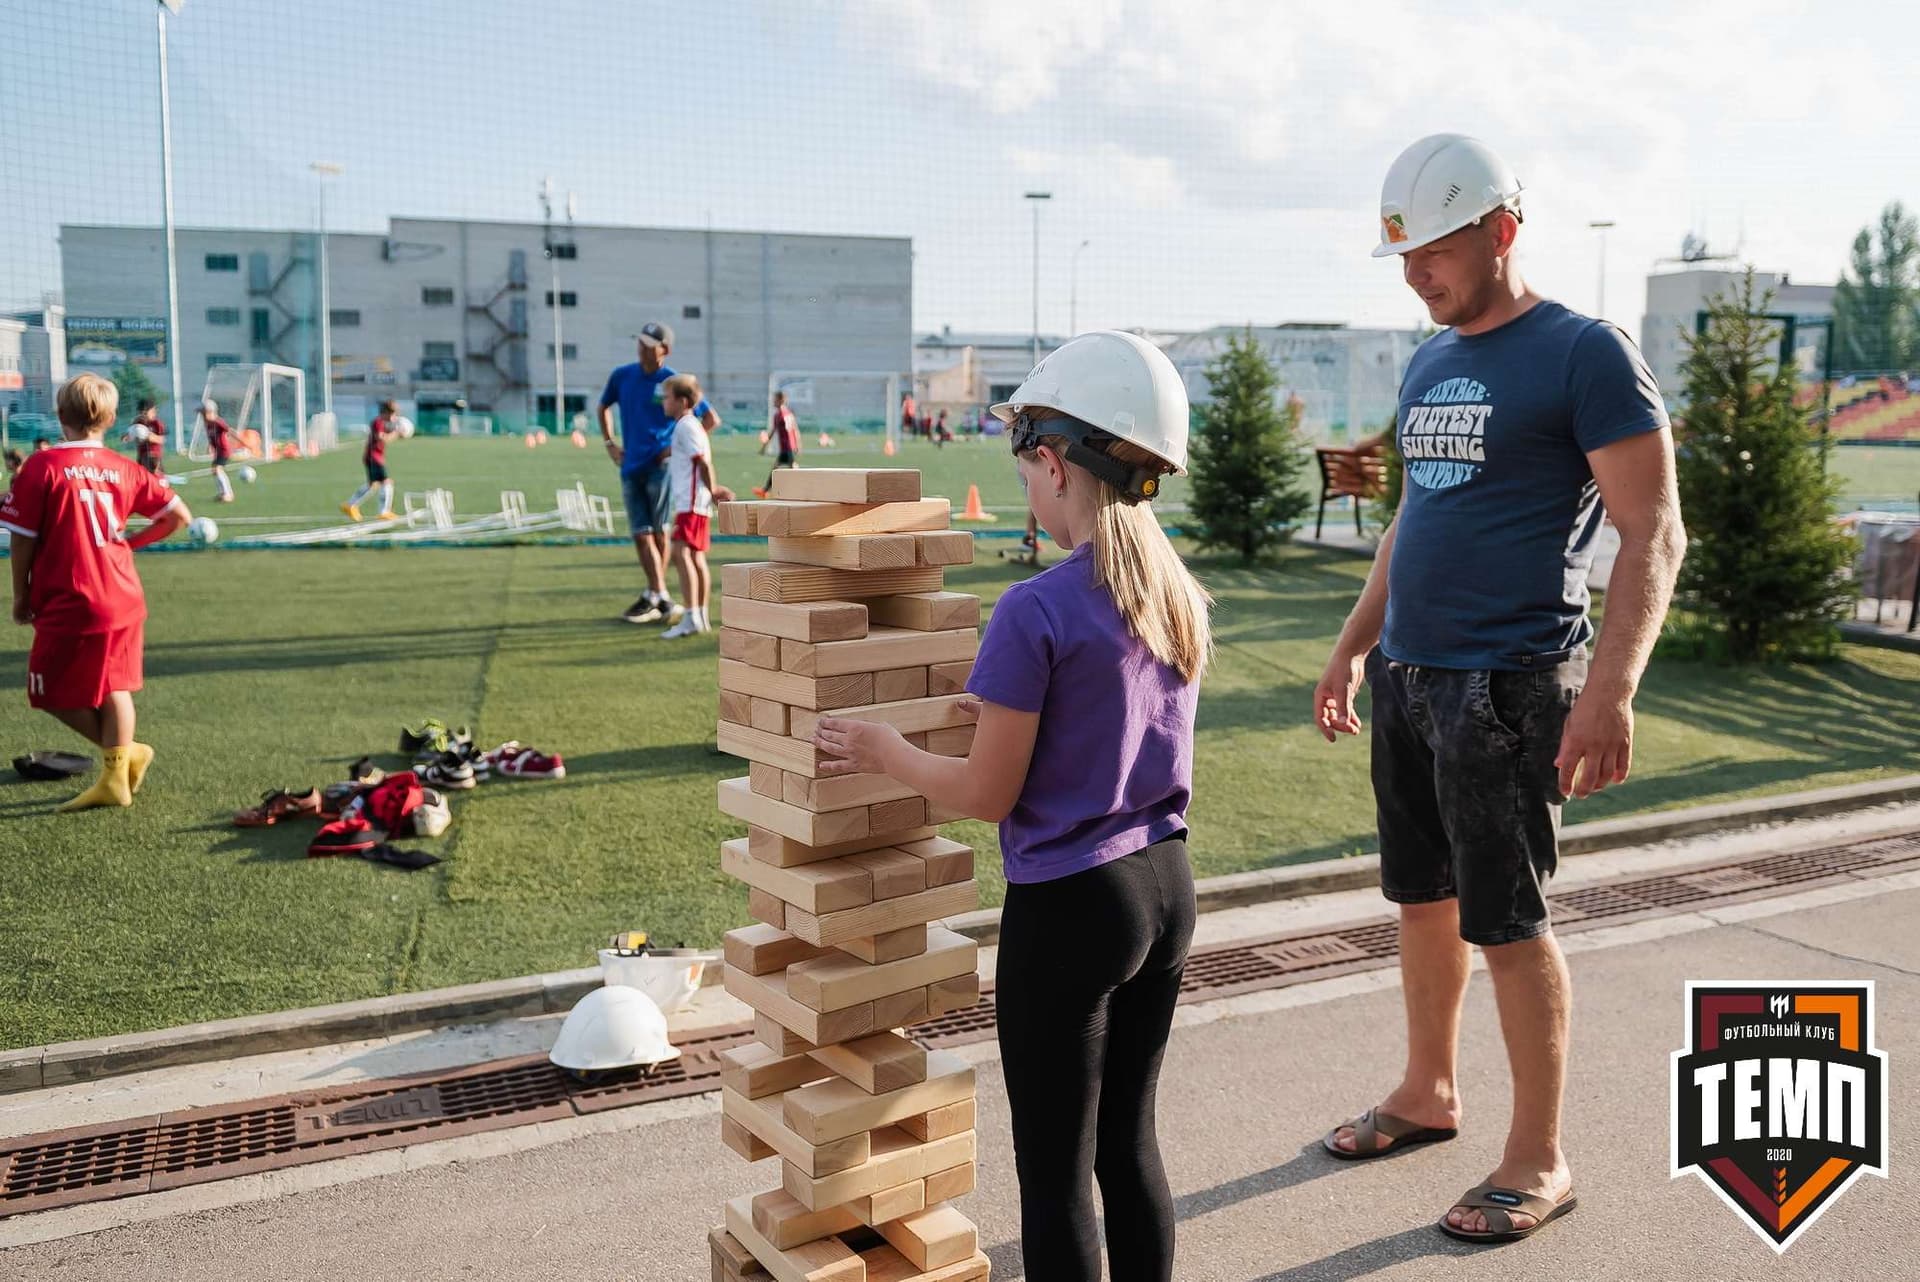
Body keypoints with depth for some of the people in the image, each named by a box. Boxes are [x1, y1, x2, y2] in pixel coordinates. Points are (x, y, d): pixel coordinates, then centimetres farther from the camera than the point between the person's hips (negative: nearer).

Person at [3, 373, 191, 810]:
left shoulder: (42, 467, -10)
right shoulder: (124, 469, 2)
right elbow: (179, 515, 5)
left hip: (66, 605, -5)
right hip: (123, 599, 5)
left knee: (53, 693, 12)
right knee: (113, 687, 15)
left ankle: (126, 751, 11)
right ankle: (116, 776, 19)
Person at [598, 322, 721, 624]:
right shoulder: (622, 376, 7)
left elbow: (712, 420, -2)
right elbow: (604, 407, 26)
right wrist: (609, 444, 15)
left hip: (661, 466, -4)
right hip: (631, 468, 4)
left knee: (659, 532, -1)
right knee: (641, 535, -2)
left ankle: (652, 596, 8)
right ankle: (661, 599, 1)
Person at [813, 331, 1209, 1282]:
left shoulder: (1038, 612, -20)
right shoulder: (1181, 600, 3)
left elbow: (988, 795, -13)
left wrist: (882, 752, 1)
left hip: (1070, 905, -7)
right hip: (1166, 884, 8)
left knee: (1053, 1173, 7)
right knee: (1128, 1142, 21)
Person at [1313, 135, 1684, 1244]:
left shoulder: (1586, 355, -10)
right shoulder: (1430, 364, 14)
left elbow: (1654, 536, -14)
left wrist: (1611, 687, -24)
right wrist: (1356, 644, 20)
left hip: (1507, 685, -7)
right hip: (1406, 676, 7)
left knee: (1507, 921, -1)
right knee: (1423, 896, 15)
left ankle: (1541, 1160, 15)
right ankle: (1430, 1092, 33)